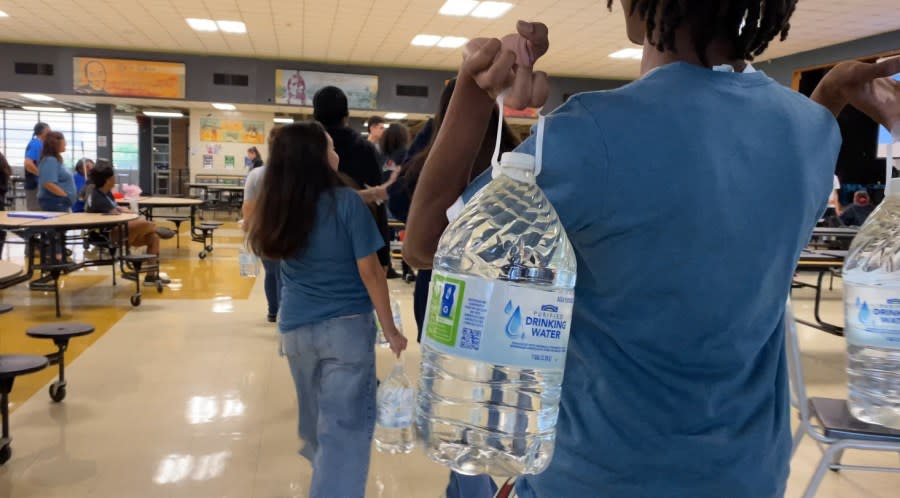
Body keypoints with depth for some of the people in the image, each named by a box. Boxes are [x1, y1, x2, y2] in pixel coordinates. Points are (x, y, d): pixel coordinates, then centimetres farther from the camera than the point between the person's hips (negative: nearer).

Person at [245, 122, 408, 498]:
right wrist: (390, 329, -4)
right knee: (345, 428, 2)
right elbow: (370, 272, -14)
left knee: (316, 416, 27)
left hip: (295, 328, 6)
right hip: (347, 326, -6)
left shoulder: (274, 207, -2)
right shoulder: (345, 202, -15)